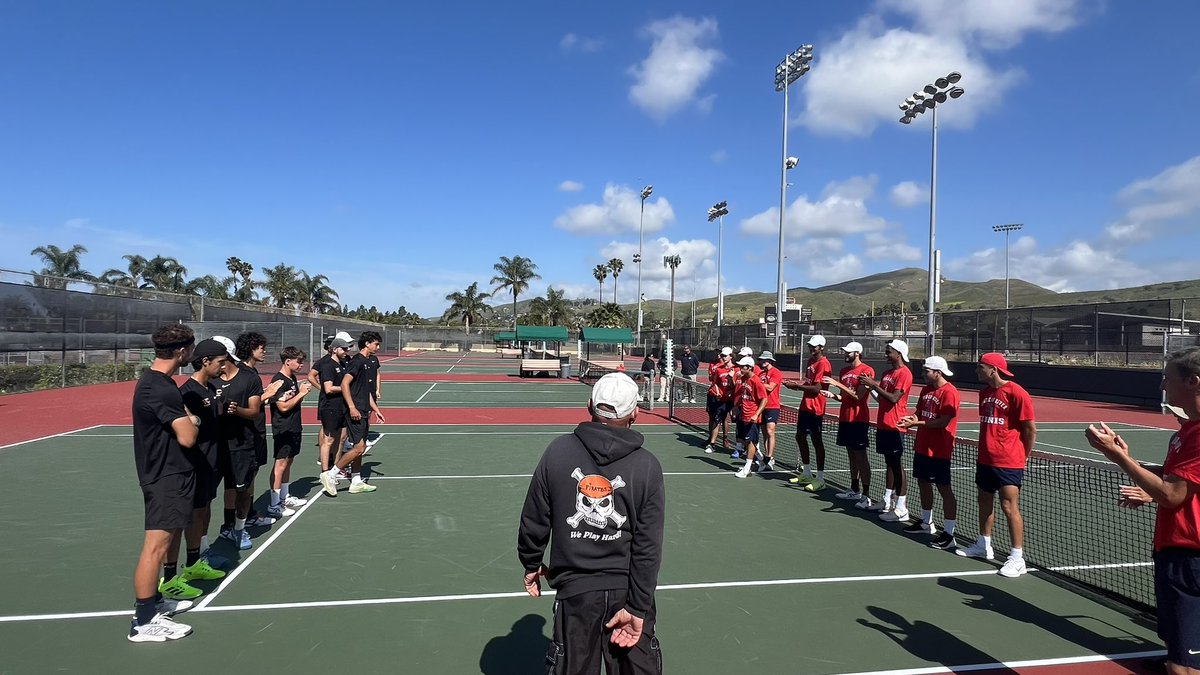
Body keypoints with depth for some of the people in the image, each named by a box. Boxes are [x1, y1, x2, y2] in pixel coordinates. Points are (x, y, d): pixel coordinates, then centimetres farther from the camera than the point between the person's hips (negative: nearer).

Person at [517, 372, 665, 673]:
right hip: (627, 590, 0)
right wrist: (637, 608, -6)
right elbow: (649, 547, -11)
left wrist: (531, 564, 15)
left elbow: (534, 519, -1)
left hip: (575, 591, 1)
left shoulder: (558, 450, -8)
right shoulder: (647, 465, -9)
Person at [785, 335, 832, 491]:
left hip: (815, 408, -10)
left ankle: (820, 479, 4)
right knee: (800, 437, 15)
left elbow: (817, 388, -21)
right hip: (805, 406, 10)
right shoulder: (811, 361, 14)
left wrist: (797, 386, -16)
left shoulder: (823, 364, -15)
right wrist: (795, 383, 2)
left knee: (817, 441, -3)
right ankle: (807, 473, 28)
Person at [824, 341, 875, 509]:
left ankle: (866, 495, -1)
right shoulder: (844, 371, 13)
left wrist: (838, 384, -20)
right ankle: (854, 490, 21)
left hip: (858, 419, -8)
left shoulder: (866, 371, -11)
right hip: (845, 418, 8)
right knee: (851, 454, 13)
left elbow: (858, 396, -17)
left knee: (860, 455, -6)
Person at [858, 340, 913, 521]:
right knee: (889, 463, 16)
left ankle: (901, 510, -2)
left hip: (894, 426, -9)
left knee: (897, 465, -6)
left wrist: (874, 384, -19)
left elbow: (894, 398, -21)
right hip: (883, 425, 9)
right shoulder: (888, 373, 16)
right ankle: (886, 502, 25)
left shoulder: (904, 373, -12)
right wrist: (870, 386, 4)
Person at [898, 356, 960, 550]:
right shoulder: (926, 390, 12)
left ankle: (948, 534, 3)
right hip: (922, 446, 9)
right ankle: (926, 522, 35)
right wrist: (912, 419, -4)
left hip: (938, 450, -9)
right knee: (923, 482, 19)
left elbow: (943, 421, -22)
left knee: (944, 488, -3)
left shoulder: (950, 393, -16)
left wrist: (918, 423, -23)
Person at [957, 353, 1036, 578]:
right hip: (985, 459, 8)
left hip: (1008, 462, -8)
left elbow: (1031, 429, -9)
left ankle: (1017, 558, 2)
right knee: (985, 501, 16)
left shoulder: (1016, 393, -13)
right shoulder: (984, 392, 11)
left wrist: (1022, 456, -1)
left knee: (1009, 507, -6)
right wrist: (986, 449, 16)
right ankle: (983, 545, 30)